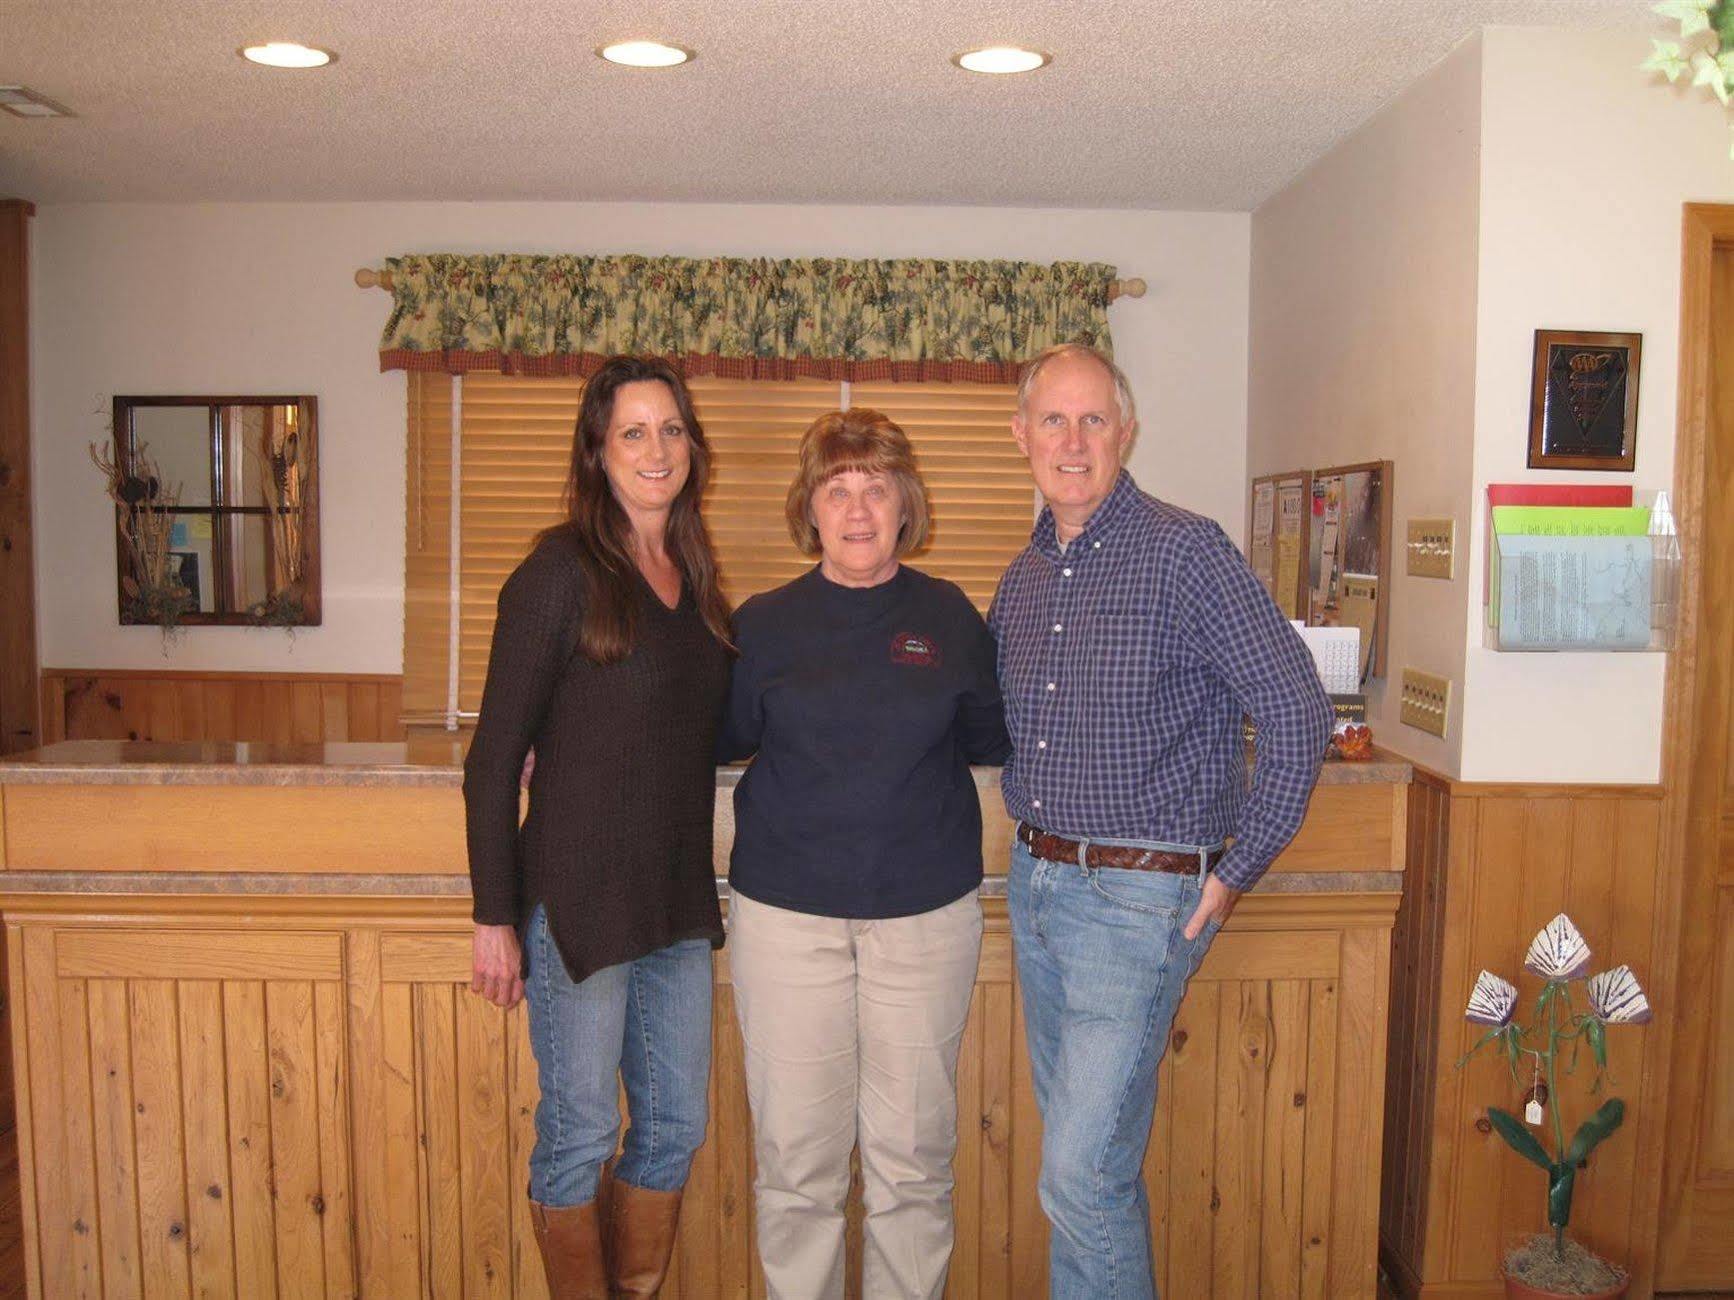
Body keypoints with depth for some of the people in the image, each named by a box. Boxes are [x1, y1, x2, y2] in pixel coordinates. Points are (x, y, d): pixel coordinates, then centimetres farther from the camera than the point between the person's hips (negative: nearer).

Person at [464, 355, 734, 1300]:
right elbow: (494, 759, -10)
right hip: (578, 898, -6)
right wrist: (494, 915, -11)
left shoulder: (694, 582, 9)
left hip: (678, 902, 7)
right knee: (580, 1133, 8)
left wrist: (701, 885, 11)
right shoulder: (560, 575, -11)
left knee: (676, 1123, 15)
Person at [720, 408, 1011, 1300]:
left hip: (926, 915, 1)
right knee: (795, 1152, 7)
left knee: (913, 1152, 10)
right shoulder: (763, 624, 2)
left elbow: (991, 739, 16)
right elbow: (720, 739, 11)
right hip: (786, 913, 0)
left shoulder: (949, 618, 4)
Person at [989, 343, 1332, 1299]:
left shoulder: (1184, 552, -12)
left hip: (1136, 895, -7)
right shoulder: (1022, 578, 8)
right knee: (1080, 1144, 19)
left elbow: (1298, 714, -13)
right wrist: (1037, 843, 11)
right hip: (1034, 883, 7)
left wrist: (1236, 870, -10)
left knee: (1081, 1174, -6)